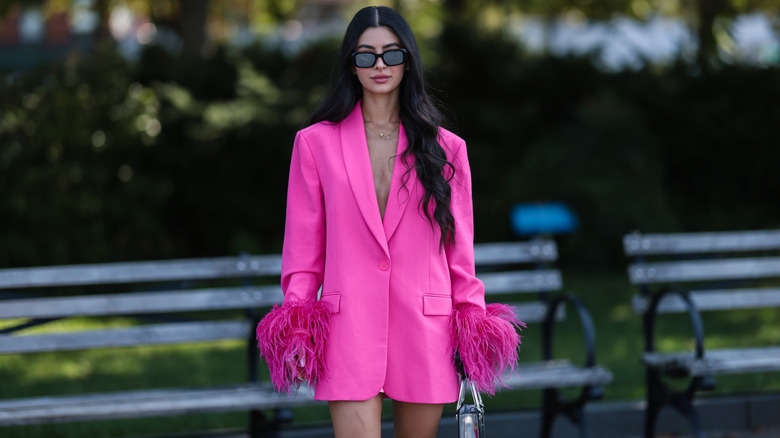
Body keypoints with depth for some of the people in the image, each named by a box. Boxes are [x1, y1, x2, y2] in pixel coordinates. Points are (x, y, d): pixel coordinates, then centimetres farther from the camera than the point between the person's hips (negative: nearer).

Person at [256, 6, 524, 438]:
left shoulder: (444, 148, 9)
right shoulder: (315, 143, 7)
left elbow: (459, 247, 11)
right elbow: (303, 244, 7)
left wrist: (471, 323, 4)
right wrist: (298, 323, -2)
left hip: (425, 328, 1)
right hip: (348, 324, -1)